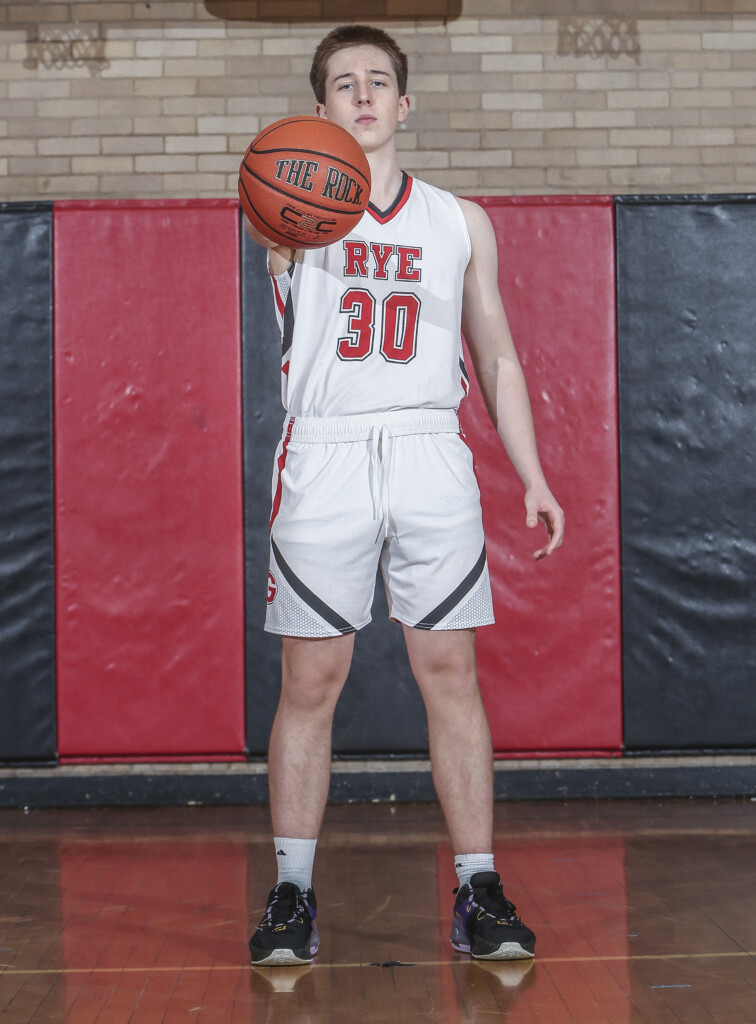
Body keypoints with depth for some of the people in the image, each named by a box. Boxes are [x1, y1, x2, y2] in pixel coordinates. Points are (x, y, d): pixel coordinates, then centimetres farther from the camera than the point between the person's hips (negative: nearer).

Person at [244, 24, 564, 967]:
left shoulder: (461, 222, 13)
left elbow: (497, 357, 17)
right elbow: (268, 227, -21)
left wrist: (532, 477, 9)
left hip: (430, 457, 2)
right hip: (323, 457, -2)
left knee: (451, 676, 0)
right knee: (309, 684, 0)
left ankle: (478, 895, 6)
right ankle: (292, 895, 9)